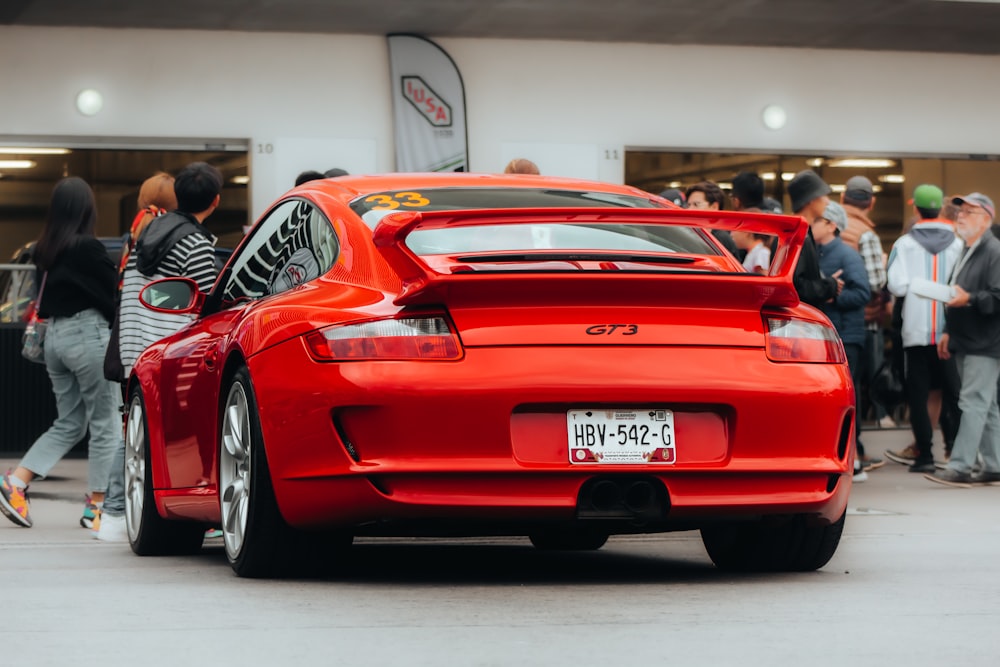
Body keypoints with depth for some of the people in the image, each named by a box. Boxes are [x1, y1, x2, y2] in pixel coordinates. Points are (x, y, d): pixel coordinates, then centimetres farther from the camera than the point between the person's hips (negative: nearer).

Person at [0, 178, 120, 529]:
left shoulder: (43, 250, 6)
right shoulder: (88, 249, -15)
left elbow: (43, 301, 12)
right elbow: (113, 294, -9)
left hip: (55, 335, 7)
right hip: (89, 334, -7)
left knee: (68, 424, 16)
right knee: (105, 425, 4)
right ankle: (97, 506, 6)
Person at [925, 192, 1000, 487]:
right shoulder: (967, 251, 18)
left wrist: (969, 299, -27)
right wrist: (949, 331, 22)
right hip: (966, 342, 9)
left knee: (974, 404, -11)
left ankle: (959, 467, -14)